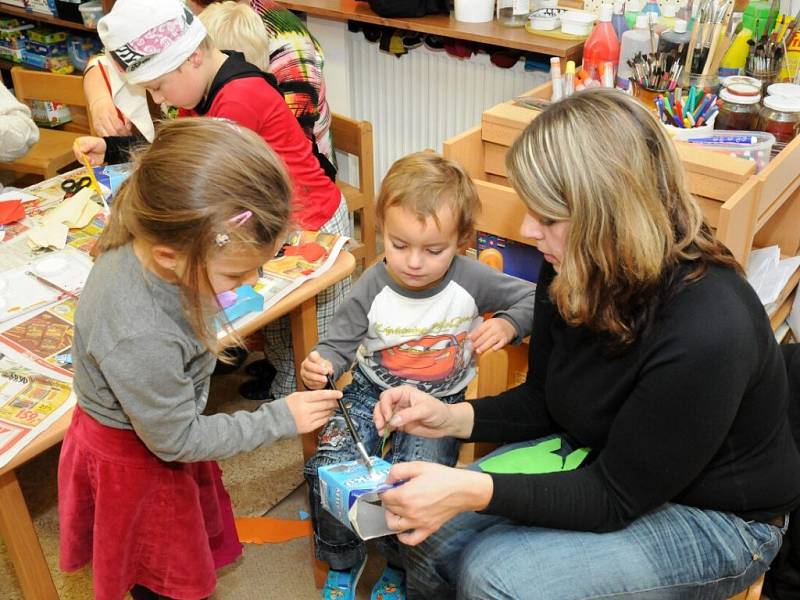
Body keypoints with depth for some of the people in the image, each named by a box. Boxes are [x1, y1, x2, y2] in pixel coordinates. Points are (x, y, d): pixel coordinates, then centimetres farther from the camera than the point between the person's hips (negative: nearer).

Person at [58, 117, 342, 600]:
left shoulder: (153, 236, -24)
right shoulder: (139, 338, -45)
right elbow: (174, 440, -27)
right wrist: (280, 419, -22)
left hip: (165, 417, 7)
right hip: (136, 462, -7)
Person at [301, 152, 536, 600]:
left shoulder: (470, 281, -15)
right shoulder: (373, 288, -14)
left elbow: (533, 298, -1)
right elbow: (339, 343, -5)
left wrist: (508, 324, -22)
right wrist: (321, 365, -28)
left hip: (439, 402, -1)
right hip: (372, 391, 2)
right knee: (328, 469, -18)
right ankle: (343, 561, 15)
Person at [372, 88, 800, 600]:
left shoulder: (704, 333, -35)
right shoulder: (573, 272, -13)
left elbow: (615, 498, -25)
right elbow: (542, 400, 3)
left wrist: (474, 491, -34)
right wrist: (453, 417, -14)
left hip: (712, 518, -6)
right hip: (596, 459, 6)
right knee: (427, 533, -6)